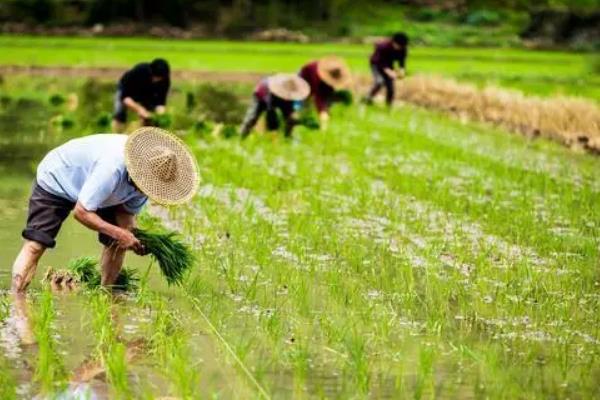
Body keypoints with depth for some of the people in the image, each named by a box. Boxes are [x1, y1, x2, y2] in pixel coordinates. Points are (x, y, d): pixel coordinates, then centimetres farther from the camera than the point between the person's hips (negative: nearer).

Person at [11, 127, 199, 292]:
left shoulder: (145, 176, -20)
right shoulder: (113, 168, -44)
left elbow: (128, 210, -6)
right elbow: (81, 211, -38)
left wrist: (135, 236, -27)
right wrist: (119, 233, -41)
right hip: (56, 180, -7)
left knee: (117, 243, -5)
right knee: (35, 245, -20)